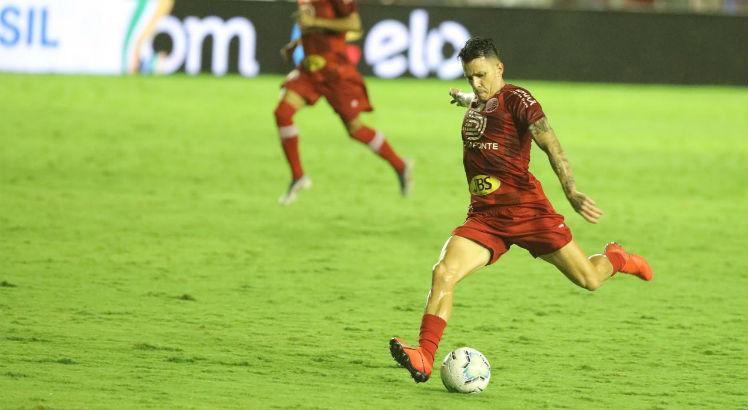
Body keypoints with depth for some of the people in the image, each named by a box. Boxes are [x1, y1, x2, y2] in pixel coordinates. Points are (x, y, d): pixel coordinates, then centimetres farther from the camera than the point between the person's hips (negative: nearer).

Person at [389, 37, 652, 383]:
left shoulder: (516, 99, -8)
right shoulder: (476, 103, 13)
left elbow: (549, 144, -20)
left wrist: (571, 192, -33)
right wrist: (463, 98, 64)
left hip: (526, 210, -5)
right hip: (484, 215, 5)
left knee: (588, 279, 2)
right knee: (443, 273, -19)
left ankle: (616, 259, 39)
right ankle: (423, 359, -24)